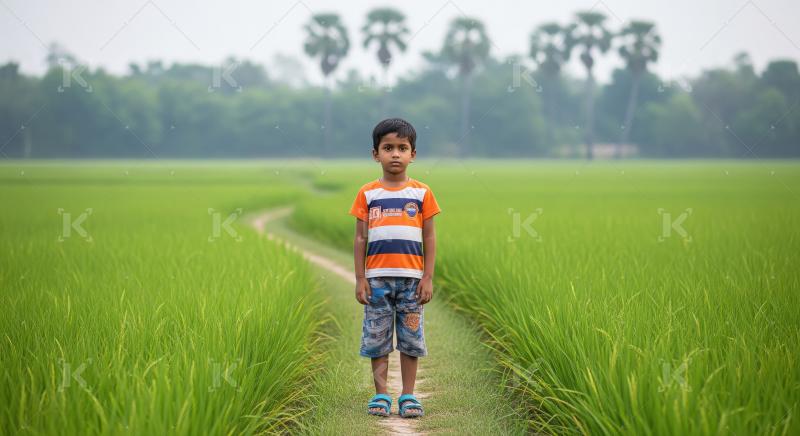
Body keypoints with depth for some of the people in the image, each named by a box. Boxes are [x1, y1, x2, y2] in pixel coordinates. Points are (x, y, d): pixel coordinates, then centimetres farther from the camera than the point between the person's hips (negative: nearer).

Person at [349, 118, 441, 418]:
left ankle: (408, 396, 12)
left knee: (411, 338, 4)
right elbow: (360, 239, 5)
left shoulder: (422, 193, 3)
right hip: (377, 278, 0)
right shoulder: (367, 194, 4)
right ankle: (381, 396, 11)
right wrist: (360, 278, 0)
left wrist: (428, 277, -1)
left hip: (412, 277, 0)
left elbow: (429, 238, 5)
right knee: (377, 338, 3)